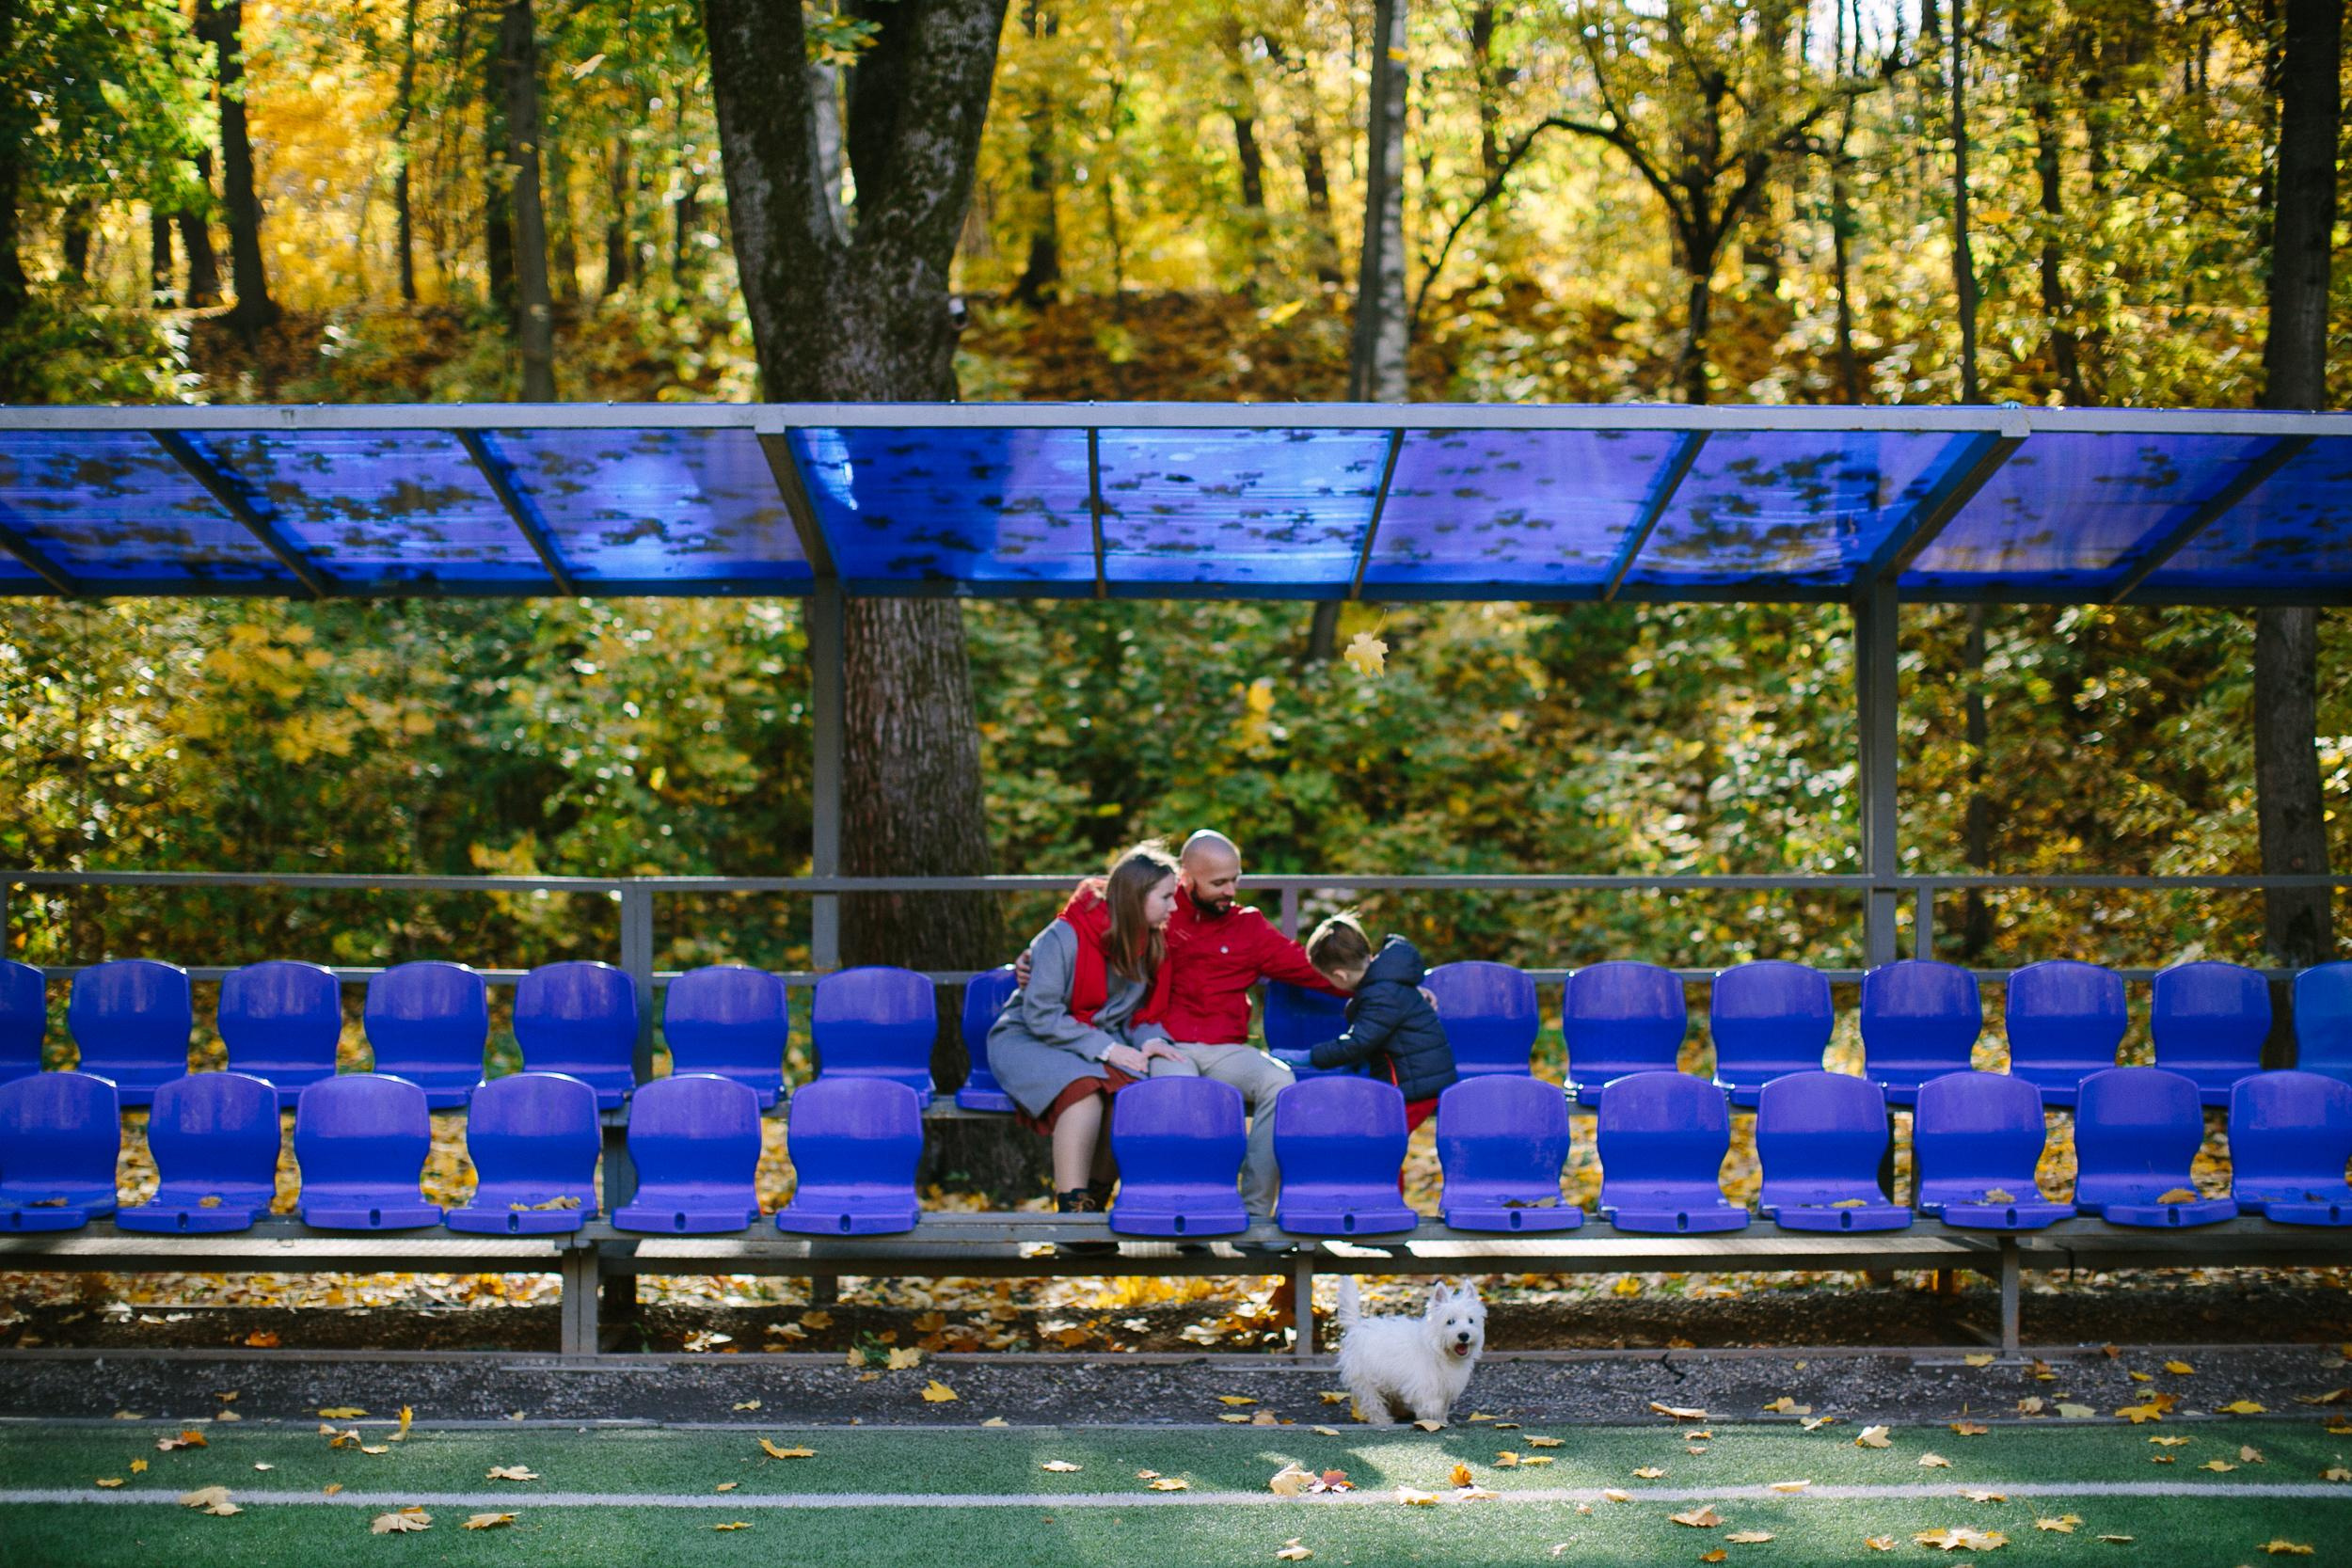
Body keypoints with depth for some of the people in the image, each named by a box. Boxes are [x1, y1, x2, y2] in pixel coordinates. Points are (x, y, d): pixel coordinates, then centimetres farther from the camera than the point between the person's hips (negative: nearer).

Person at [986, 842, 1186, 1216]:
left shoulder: (1152, 944, 3)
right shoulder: (1066, 937, -18)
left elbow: (1141, 1012, 14)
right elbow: (1041, 1016, -18)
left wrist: (1146, 1043, -9)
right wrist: (1106, 1048, -23)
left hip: (1102, 1040, 5)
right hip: (1027, 1040, -5)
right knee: (1085, 1087, -37)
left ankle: (1094, 1203, -15)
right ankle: (1071, 1211, -32)